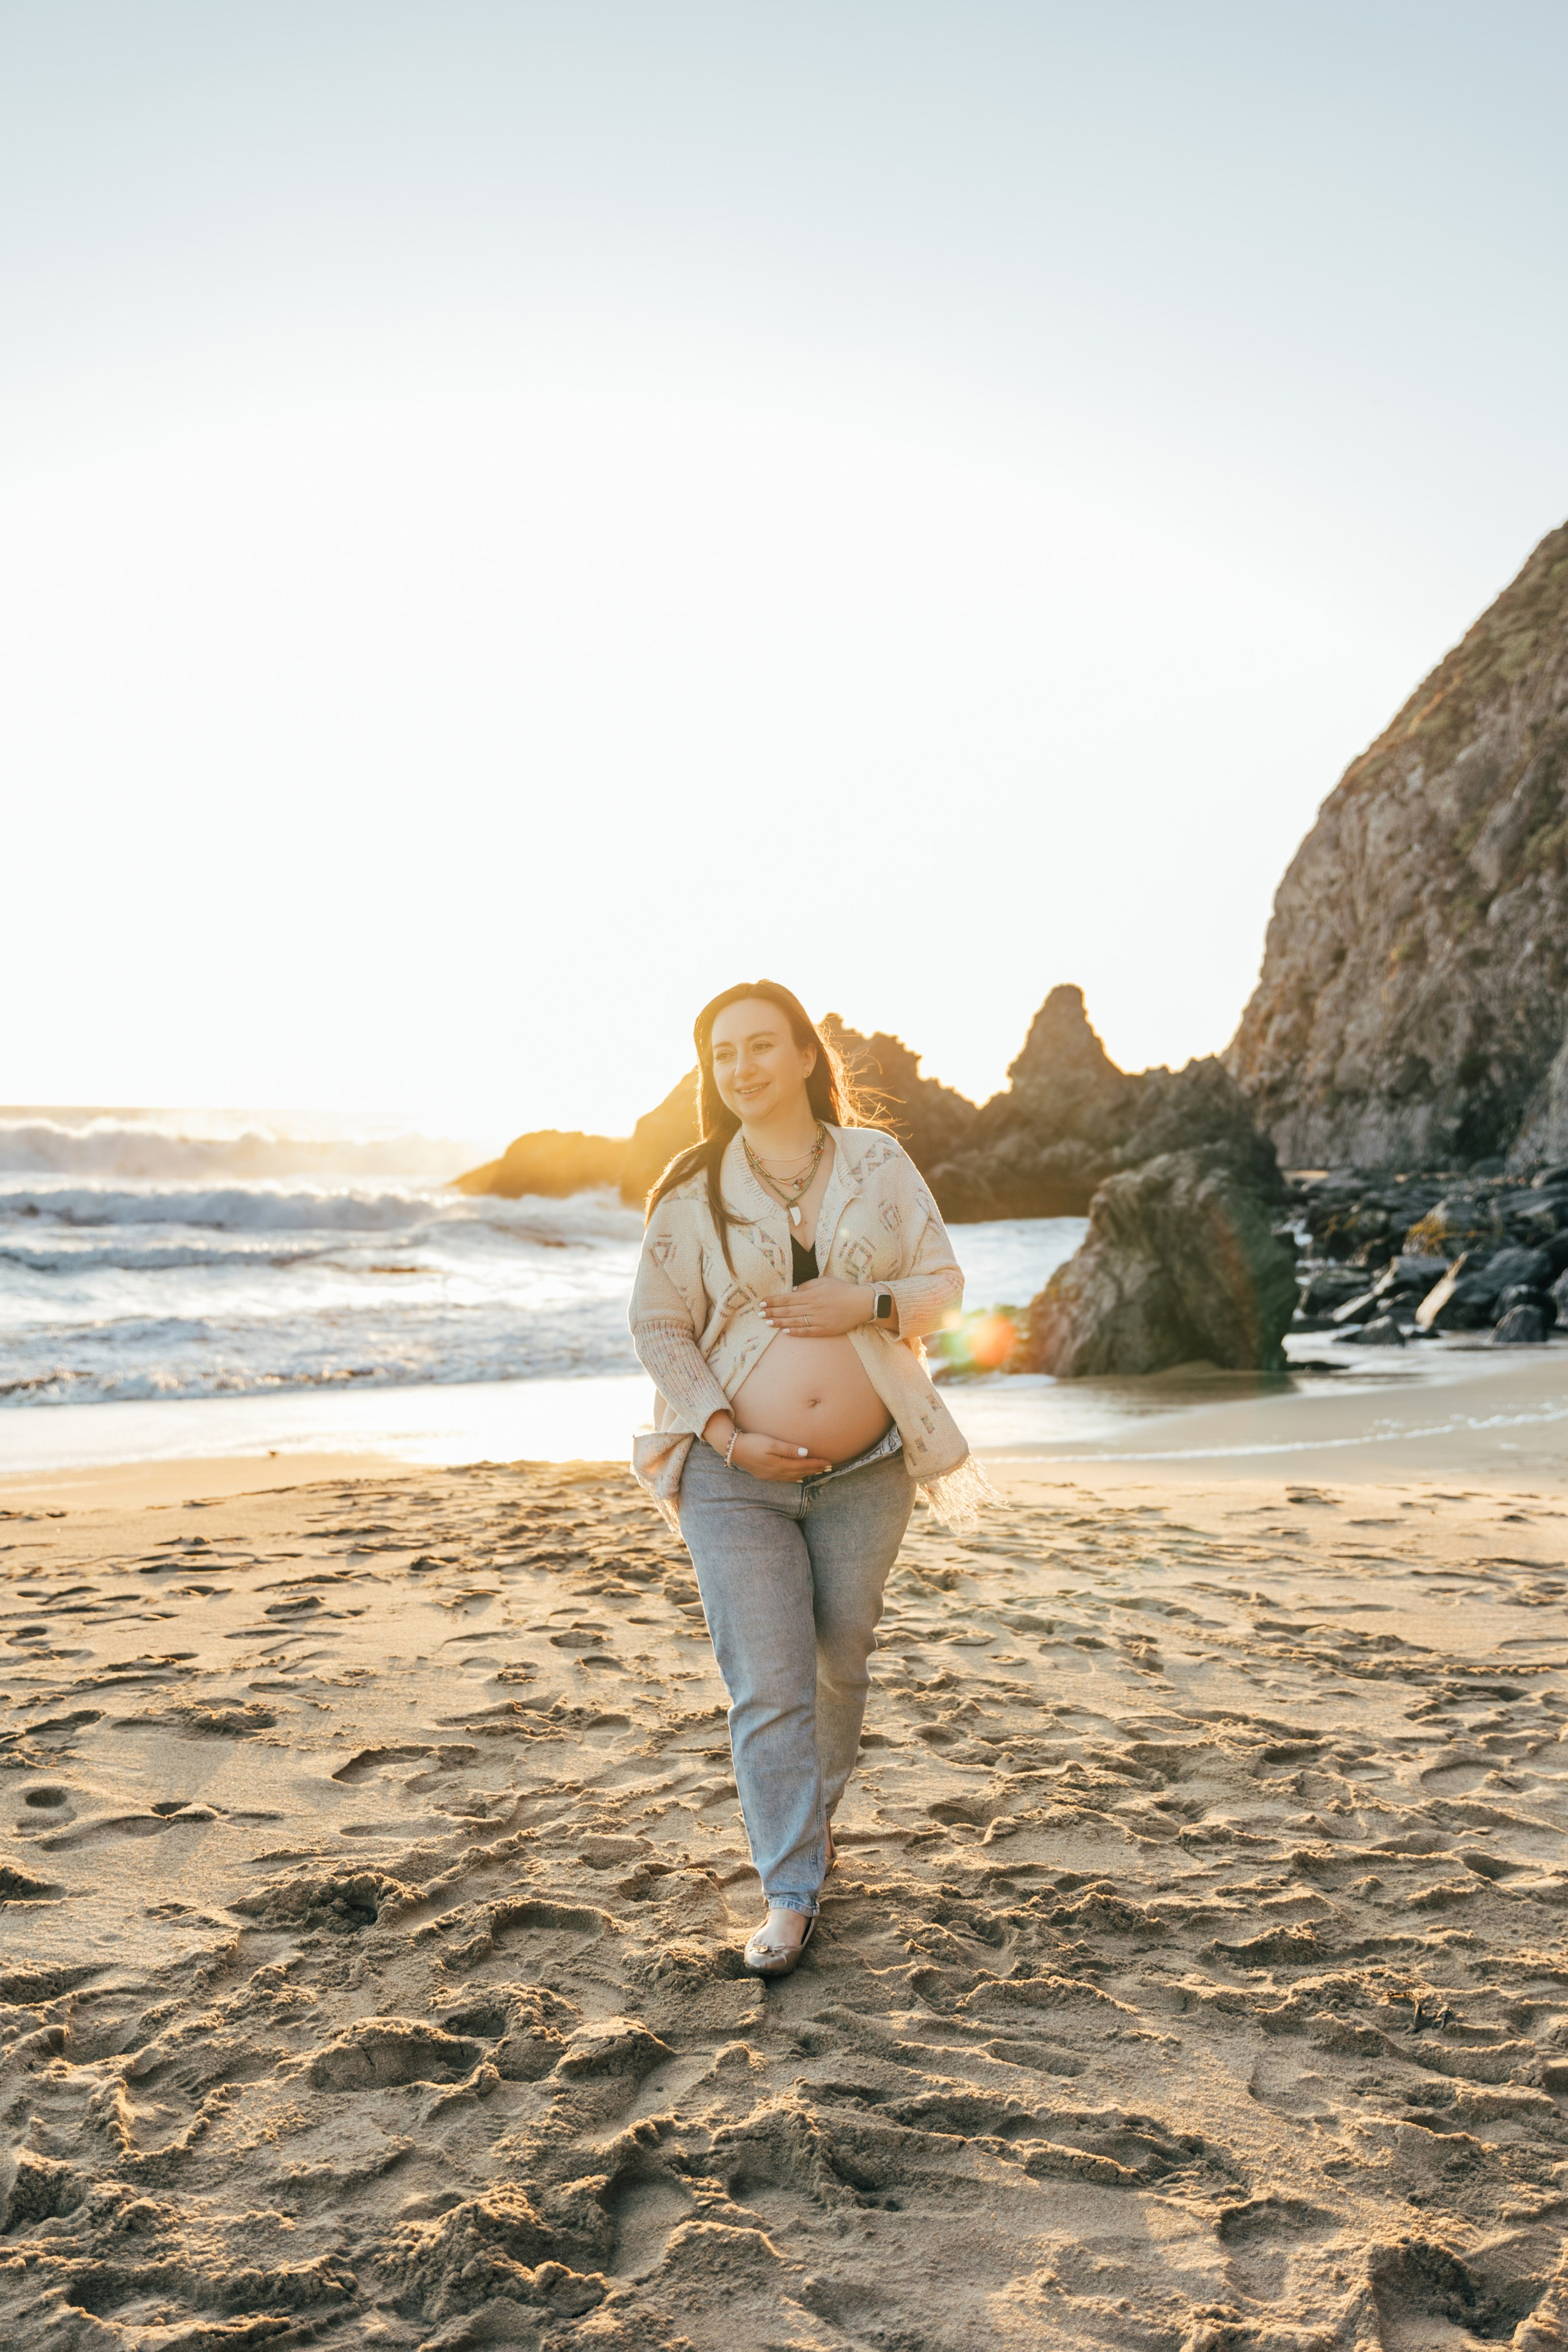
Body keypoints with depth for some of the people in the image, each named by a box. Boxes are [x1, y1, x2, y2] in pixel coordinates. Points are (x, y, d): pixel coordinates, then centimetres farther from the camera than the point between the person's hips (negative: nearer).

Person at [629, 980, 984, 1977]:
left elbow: (945, 1283, 2)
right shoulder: (692, 1188, -3)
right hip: (736, 1474, -1)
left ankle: (817, 1809, 44)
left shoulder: (878, 1162, 0)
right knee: (766, 1685, -5)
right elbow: (658, 1326, -2)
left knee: (840, 1662, 17)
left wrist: (866, 1304, -18)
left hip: (866, 1469, 2)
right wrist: (728, 1436, -13)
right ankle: (792, 1893, 8)